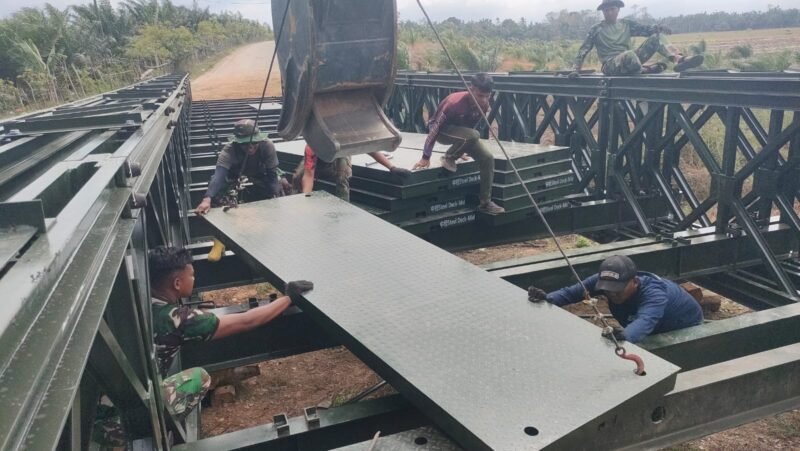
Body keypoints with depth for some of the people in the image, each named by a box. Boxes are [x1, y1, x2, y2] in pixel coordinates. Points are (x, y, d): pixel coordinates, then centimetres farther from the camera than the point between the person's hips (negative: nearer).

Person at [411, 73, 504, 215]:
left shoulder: (484, 105, -13)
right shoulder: (455, 102, -33)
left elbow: (472, 125, 7)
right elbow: (435, 129, -29)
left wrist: (465, 148, 17)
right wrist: (425, 158, -26)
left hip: (462, 131, 7)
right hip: (442, 130, -6)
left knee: (487, 158, -10)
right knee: (473, 135, -36)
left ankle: (485, 203, -1)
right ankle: (448, 158, -9)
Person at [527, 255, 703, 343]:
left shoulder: (654, 294, -48)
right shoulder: (604, 280, -29)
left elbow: (644, 321, -68)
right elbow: (574, 291, -38)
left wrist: (623, 336, -89)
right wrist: (547, 298, -58)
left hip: (685, 328, -5)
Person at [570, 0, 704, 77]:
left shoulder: (626, 24, 14)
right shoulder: (596, 30, 3)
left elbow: (645, 29, 2)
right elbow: (583, 51, 1)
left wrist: (659, 28, -19)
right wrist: (576, 69, -12)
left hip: (628, 62, 5)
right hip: (611, 65, -5)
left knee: (656, 37, -11)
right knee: (629, 55, -41)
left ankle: (678, 59, -34)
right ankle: (646, 70, -11)